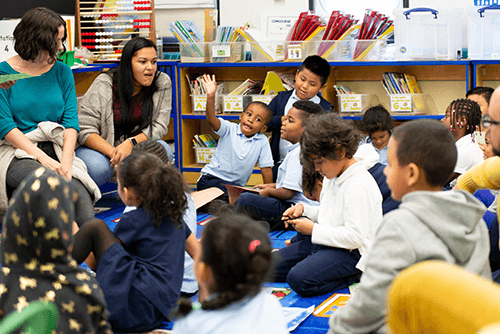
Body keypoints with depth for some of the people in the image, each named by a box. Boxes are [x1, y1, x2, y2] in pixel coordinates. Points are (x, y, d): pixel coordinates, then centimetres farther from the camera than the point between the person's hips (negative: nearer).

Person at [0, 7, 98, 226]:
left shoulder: (62, 72, 14)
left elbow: (71, 120, 7)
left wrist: (66, 162, -11)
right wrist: (43, 158, -17)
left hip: (57, 151, 3)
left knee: (79, 192, -30)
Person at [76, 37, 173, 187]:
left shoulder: (163, 83, -7)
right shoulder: (103, 84, -14)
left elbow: (159, 126, -6)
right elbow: (84, 130, -15)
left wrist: (131, 143, -26)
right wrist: (114, 153, -31)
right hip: (101, 148, -2)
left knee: (163, 151, -29)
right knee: (97, 168, -35)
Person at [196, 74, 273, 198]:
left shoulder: (262, 141, 1)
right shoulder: (230, 130, -3)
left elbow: (266, 169, 5)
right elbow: (211, 119, -20)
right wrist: (211, 96, -35)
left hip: (235, 185, 4)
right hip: (211, 178, -4)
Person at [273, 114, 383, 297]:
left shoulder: (359, 185, -21)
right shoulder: (332, 177, 11)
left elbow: (355, 237, -26)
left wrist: (313, 230, -18)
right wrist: (303, 209, 6)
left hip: (350, 252, -9)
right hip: (323, 241, 9)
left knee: (299, 279, -31)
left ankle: (354, 276, -10)